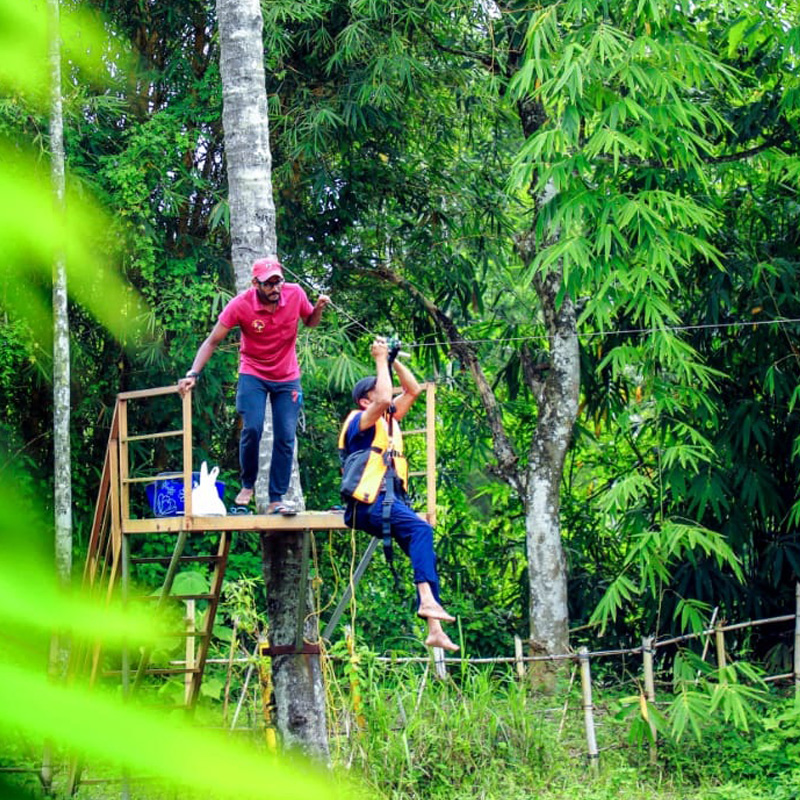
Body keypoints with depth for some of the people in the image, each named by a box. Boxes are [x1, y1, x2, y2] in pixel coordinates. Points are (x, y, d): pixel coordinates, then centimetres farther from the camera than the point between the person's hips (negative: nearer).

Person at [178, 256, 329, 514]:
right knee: (252, 429, -17)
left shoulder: (295, 294, -13)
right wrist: (193, 374, -25)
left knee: (285, 437, -3)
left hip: (288, 378, 2)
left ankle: (276, 499, 4)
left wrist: (319, 308, -15)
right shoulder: (241, 305, -19)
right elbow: (212, 341, -14)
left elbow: (310, 322, 8)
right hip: (253, 374, -2)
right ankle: (248, 485, 6)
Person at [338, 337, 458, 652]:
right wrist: (380, 360, -8)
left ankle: (434, 631, -8)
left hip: (389, 501, 9)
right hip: (367, 503, -9)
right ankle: (427, 599, -42)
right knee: (421, 529, -30)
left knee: (423, 551, -3)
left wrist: (394, 360, 18)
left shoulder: (388, 421, 24)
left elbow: (413, 390, 27)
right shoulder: (360, 420, 0)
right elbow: (383, 399, -19)